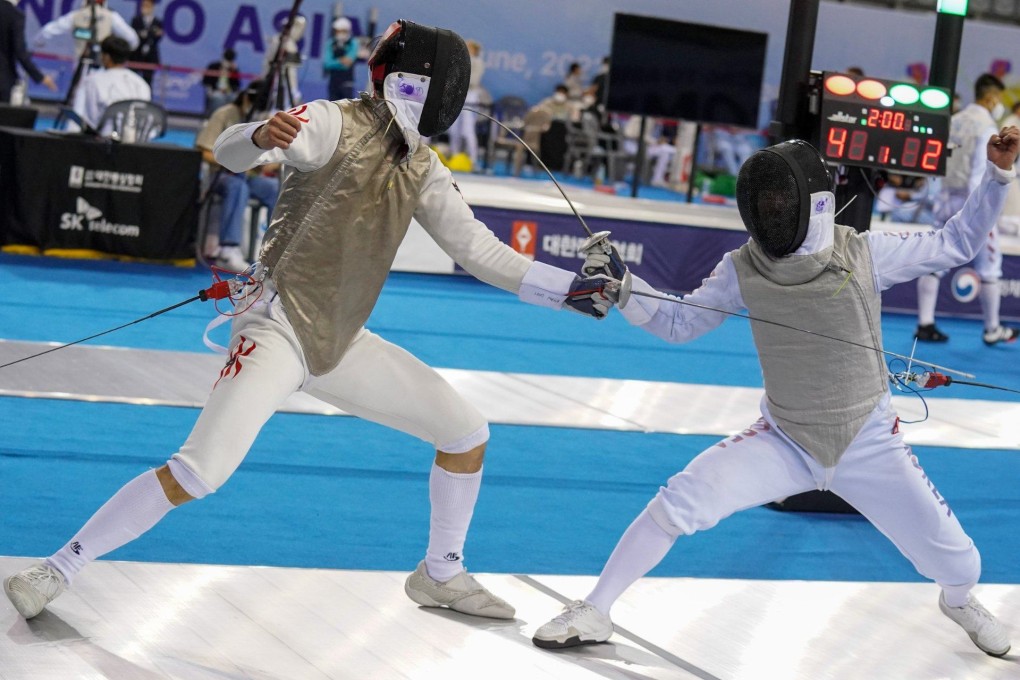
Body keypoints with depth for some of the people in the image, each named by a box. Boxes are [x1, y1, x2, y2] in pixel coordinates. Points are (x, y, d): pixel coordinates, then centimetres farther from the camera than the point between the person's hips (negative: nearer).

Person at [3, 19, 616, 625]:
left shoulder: (422, 168, 9)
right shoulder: (333, 123, -12)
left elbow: (482, 252, 9)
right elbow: (231, 150, -27)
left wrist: (569, 289, 0)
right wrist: (262, 135, -52)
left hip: (339, 342, 8)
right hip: (277, 328, -8)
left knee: (469, 434, 9)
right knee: (199, 476, -24)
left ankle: (440, 575, 28)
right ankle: (54, 573, -10)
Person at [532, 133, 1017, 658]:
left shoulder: (863, 253, -15)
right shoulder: (743, 268, -11)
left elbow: (958, 243, -6)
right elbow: (677, 325, -3)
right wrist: (620, 284, -19)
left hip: (869, 446, 0)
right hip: (785, 442, 0)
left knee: (956, 563, 0)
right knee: (682, 500, -22)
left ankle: (959, 601, 40)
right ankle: (593, 613, -8)